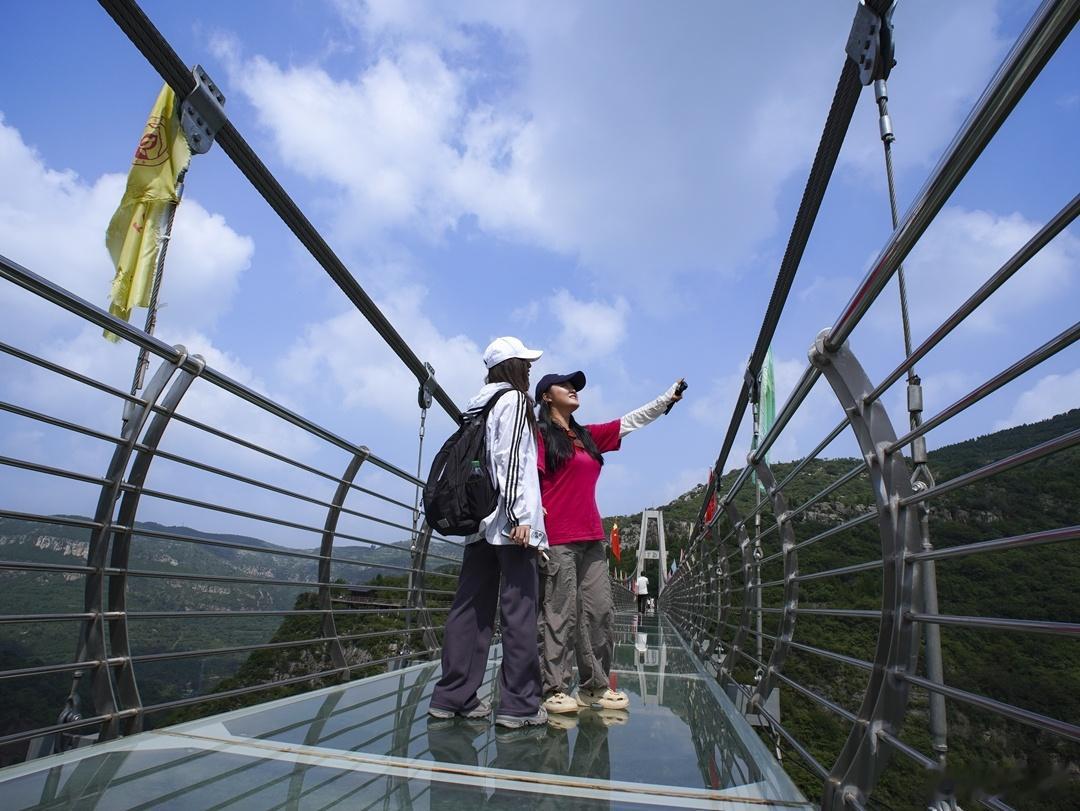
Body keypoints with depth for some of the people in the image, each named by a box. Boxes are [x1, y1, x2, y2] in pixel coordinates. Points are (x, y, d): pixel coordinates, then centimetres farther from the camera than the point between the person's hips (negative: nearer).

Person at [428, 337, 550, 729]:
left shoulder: (478, 406, 21)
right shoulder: (514, 399, -3)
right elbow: (509, 460, -14)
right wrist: (517, 515, -18)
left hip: (479, 520, 8)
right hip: (508, 520, -8)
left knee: (471, 607, 8)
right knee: (518, 608, -4)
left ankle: (452, 697, 13)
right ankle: (519, 704, -1)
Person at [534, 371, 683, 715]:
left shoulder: (588, 436, 19)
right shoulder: (540, 435, 0)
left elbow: (631, 421, 25)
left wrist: (669, 397, 24)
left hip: (591, 538, 8)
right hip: (557, 540, -7)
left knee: (601, 614, 7)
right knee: (559, 615, -5)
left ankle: (594, 686, 18)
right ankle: (555, 689, 6)